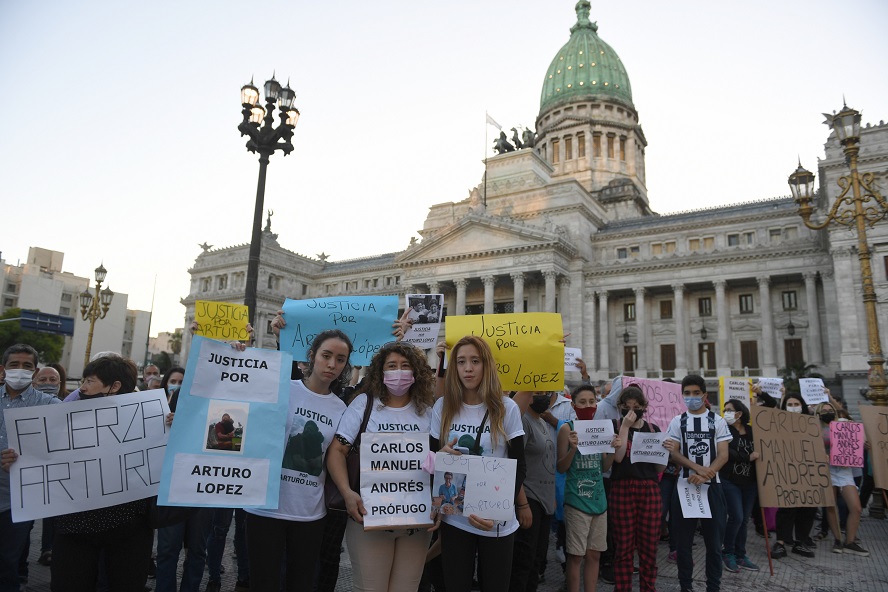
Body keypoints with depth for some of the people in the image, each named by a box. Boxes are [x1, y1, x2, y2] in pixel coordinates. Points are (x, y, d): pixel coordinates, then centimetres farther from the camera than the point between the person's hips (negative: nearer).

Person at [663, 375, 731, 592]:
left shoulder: (717, 421, 3)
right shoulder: (677, 422, 4)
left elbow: (723, 455, -4)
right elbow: (673, 454, -2)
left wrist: (704, 476, -18)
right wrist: (698, 468, -18)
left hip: (712, 486, 0)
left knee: (714, 540, 5)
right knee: (683, 540, 6)